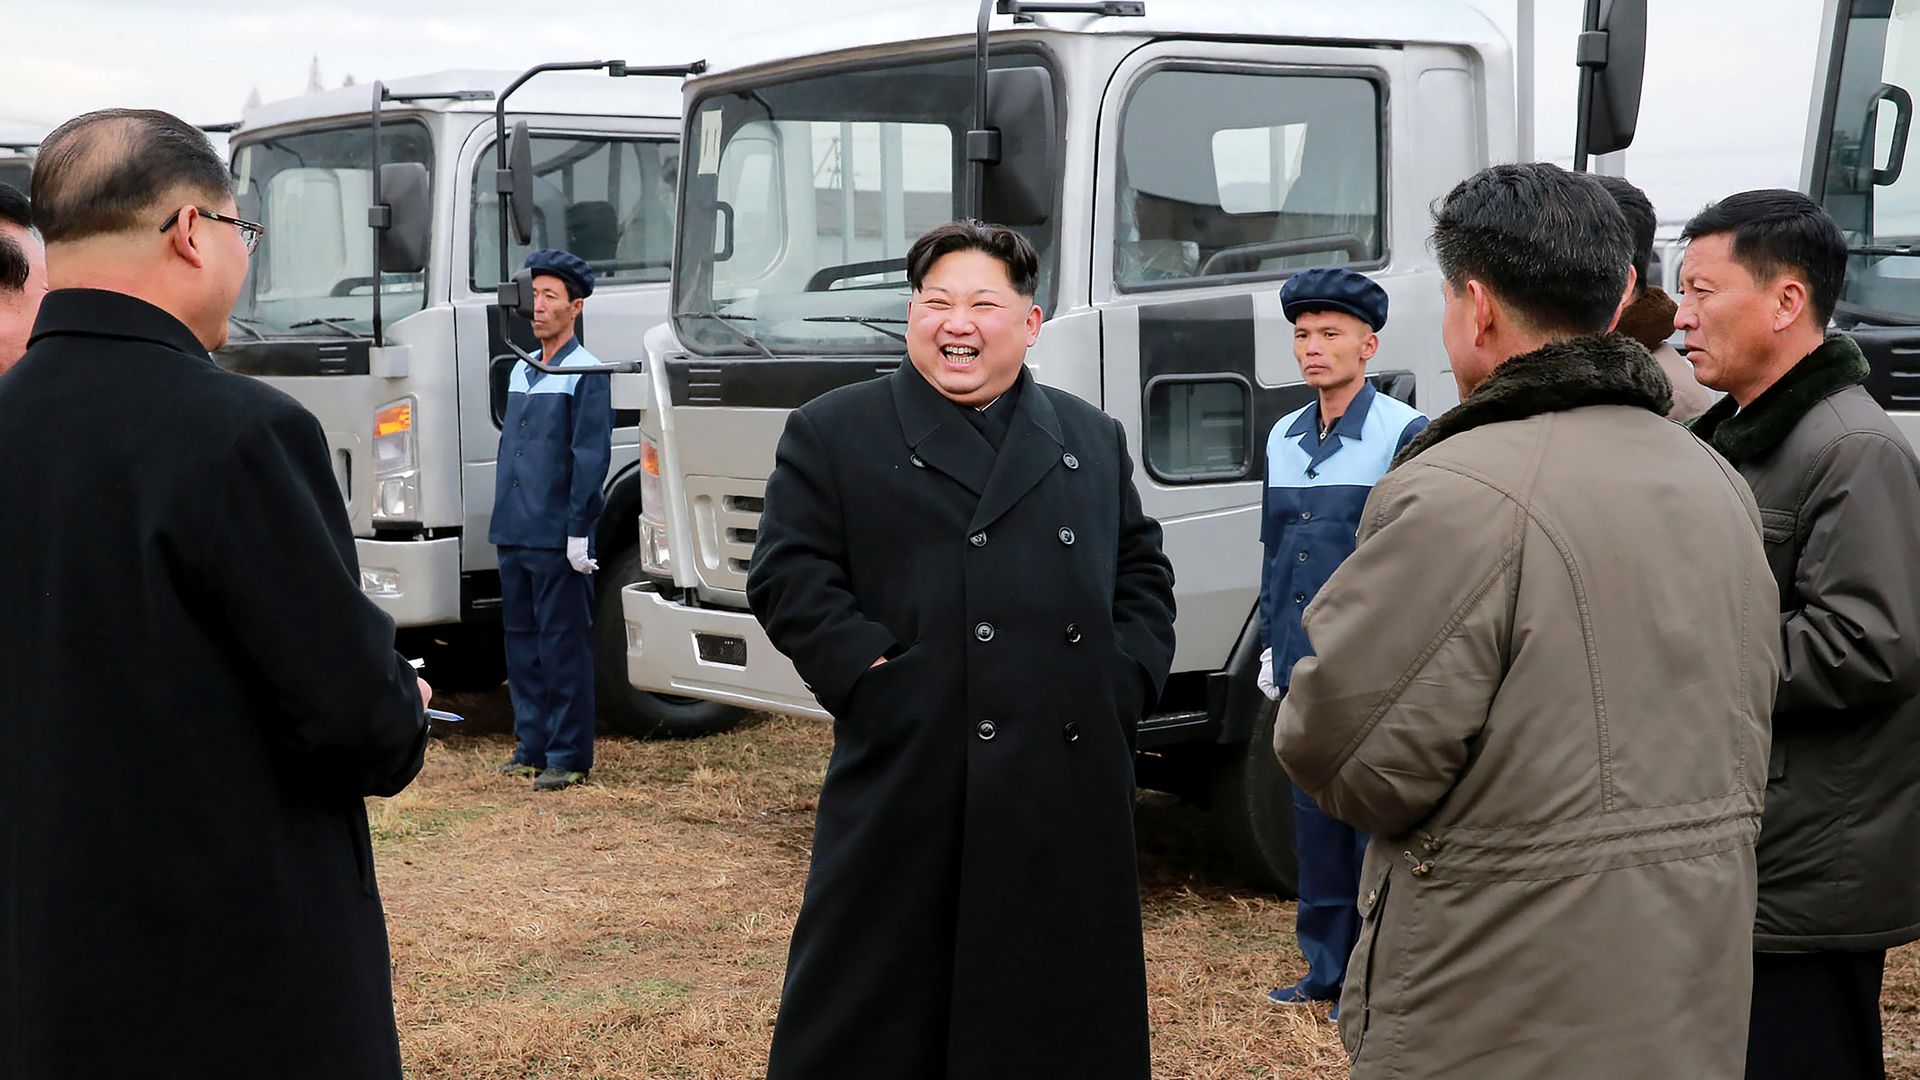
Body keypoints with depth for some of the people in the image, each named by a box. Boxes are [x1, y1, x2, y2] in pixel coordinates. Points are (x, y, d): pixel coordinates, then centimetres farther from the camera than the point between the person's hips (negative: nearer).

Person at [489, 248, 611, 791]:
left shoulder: (586, 374, -7)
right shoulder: (521, 371, 16)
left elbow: (591, 458, -11)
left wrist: (579, 532, -15)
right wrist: (503, 520, 17)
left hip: (556, 539, -8)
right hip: (514, 536, 8)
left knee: (563, 645, -2)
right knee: (521, 641, 12)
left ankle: (568, 756, 3)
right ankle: (532, 744, 21)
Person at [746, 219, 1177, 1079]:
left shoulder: (1094, 441, 17)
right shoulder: (831, 434, 5)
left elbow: (1143, 574, 17)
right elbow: (789, 576, -3)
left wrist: (1124, 681, 1)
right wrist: (872, 674, -13)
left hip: (1070, 790, 4)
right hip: (907, 783, -3)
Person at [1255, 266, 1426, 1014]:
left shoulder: (1404, 434, -8)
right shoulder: (1283, 437, 12)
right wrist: (1271, 643, 17)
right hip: (1304, 668, 7)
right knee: (1314, 819, 12)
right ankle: (1327, 967, 23)